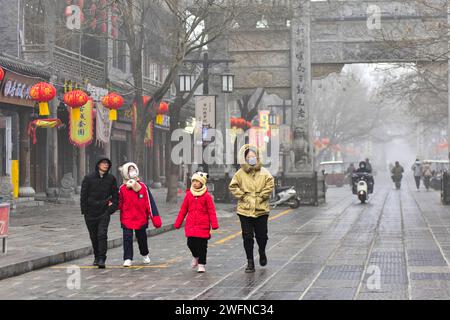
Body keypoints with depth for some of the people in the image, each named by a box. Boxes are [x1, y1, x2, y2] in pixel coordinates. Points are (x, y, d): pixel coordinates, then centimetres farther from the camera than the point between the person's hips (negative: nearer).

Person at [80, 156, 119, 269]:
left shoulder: (111, 179, 2)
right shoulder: (89, 178, -2)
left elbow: (115, 195, 9)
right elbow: (83, 195, 1)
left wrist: (112, 208, -3)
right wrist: (84, 211, -4)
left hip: (104, 212, -1)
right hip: (91, 213, 1)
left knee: (102, 235, -14)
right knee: (94, 236, 9)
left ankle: (102, 259, -12)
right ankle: (97, 257, 25)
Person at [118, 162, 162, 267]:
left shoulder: (143, 187, -3)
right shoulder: (122, 188, -1)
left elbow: (150, 203, -2)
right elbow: (120, 204, 8)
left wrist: (155, 218, -6)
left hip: (141, 218, 0)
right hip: (127, 218, 0)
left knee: (142, 238, 15)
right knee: (127, 238, -10)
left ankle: (145, 254, 39)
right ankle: (128, 259, -4)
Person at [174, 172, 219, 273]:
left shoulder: (206, 196, -3)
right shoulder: (189, 194, 7)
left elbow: (211, 211, -4)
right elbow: (183, 210, 12)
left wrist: (214, 225, -11)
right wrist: (177, 223, 12)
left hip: (203, 225, -3)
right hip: (190, 226, 3)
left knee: (202, 245, 1)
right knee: (191, 243, -1)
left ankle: (202, 264, 15)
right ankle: (196, 256, 30)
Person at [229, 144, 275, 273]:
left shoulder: (264, 172, 0)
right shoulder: (240, 173, 1)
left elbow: (270, 185, -3)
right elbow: (233, 186, 3)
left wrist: (261, 197, -8)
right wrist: (242, 196, -5)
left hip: (261, 210, 0)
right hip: (245, 210, 0)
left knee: (262, 236, 6)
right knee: (247, 237, 1)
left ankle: (262, 252, 39)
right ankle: (250, 262, 10)